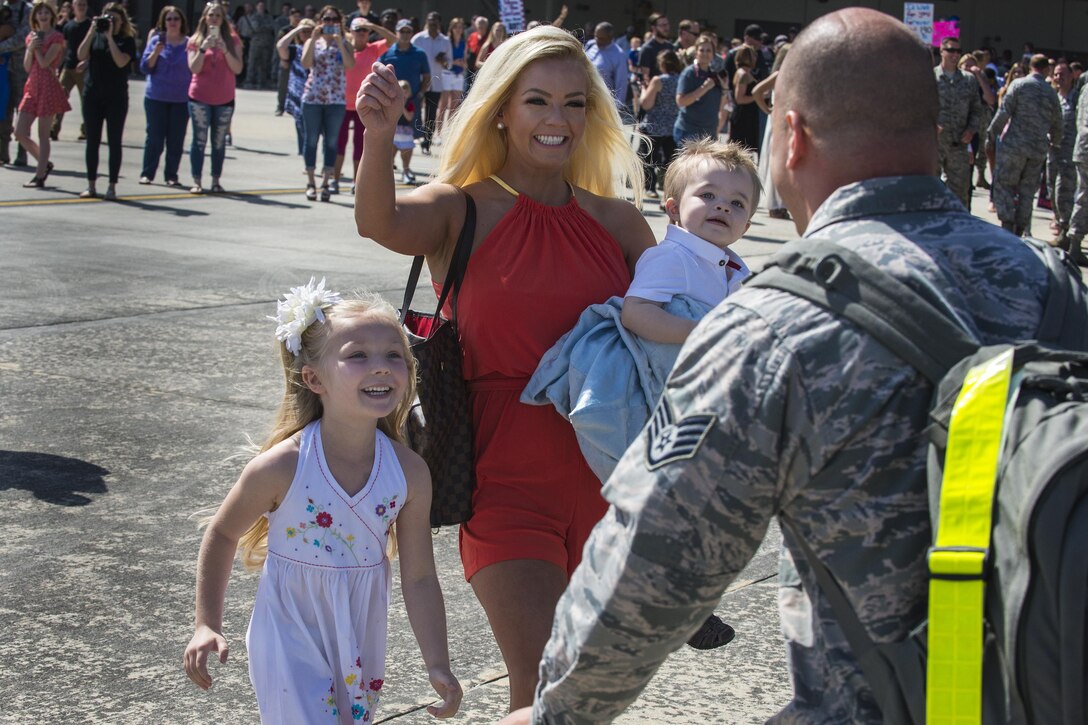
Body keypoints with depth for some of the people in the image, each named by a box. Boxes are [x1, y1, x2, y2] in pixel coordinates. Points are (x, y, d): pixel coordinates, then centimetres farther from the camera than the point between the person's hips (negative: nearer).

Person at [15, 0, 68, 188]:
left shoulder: (56, 38, -4)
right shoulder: (31, 36, 14)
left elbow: (44, 62, -15)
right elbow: (27, 66, 8)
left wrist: (37, 46, -5)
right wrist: (30, 47, -6)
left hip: (48, 87, -7)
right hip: (32, 86, 7)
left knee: (43, 135, -3)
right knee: (20, 133, 1)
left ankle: (40, 176, 2)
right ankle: (44, 164, 19)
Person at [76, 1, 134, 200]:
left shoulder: (127, 40, 0)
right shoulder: (96, 36, 9)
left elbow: (121, 62, -16)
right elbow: (81, 56, -5)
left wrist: (110, 36, -15)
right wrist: (92, 31, -11)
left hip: (116, 98, -3)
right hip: (92, 95, 3)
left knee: (114, 142, 0)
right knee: (92, 141, 5)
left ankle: (112, 186, 5)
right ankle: (91, 186, 10)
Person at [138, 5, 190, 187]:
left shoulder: (189, 43, 2)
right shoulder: (156, 41, 4)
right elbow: (145, 68, 1)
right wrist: (156, 52, -13)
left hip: (181, 99, 0)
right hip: (156, 98, 0)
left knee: (176, 140, 1)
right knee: (154, 138, 2)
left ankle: (171, 175, 9)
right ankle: (147, 174, 8)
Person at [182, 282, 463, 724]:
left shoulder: (409, 473, -11)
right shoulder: (283, 467, -20)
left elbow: (419, 579, -3)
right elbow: (222, 535, -3)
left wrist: (438, 665, -5)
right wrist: (207, 624, -5)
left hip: (360, 647, 4)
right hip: (292, 642, -4)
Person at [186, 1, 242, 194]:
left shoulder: (232, 40, 5)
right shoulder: (196, 40, 4)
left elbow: (238, 69, -4)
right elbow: (194, 68, -6)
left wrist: (224, 50, -16)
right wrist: (204, 48, -17)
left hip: (224, 99, 1)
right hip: (200, 98, -1)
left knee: (219, 142, 3)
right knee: (200, 140, -4)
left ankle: (216, 181, 8)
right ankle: (197, 182, -2)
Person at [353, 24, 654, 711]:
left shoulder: (616, 221, 7)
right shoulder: (463, 210, -3)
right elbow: (380, 223, -24)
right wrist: (380, 136, -42)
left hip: (603, 478, 4)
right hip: (507, 480, -4)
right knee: (543, 689, -12)